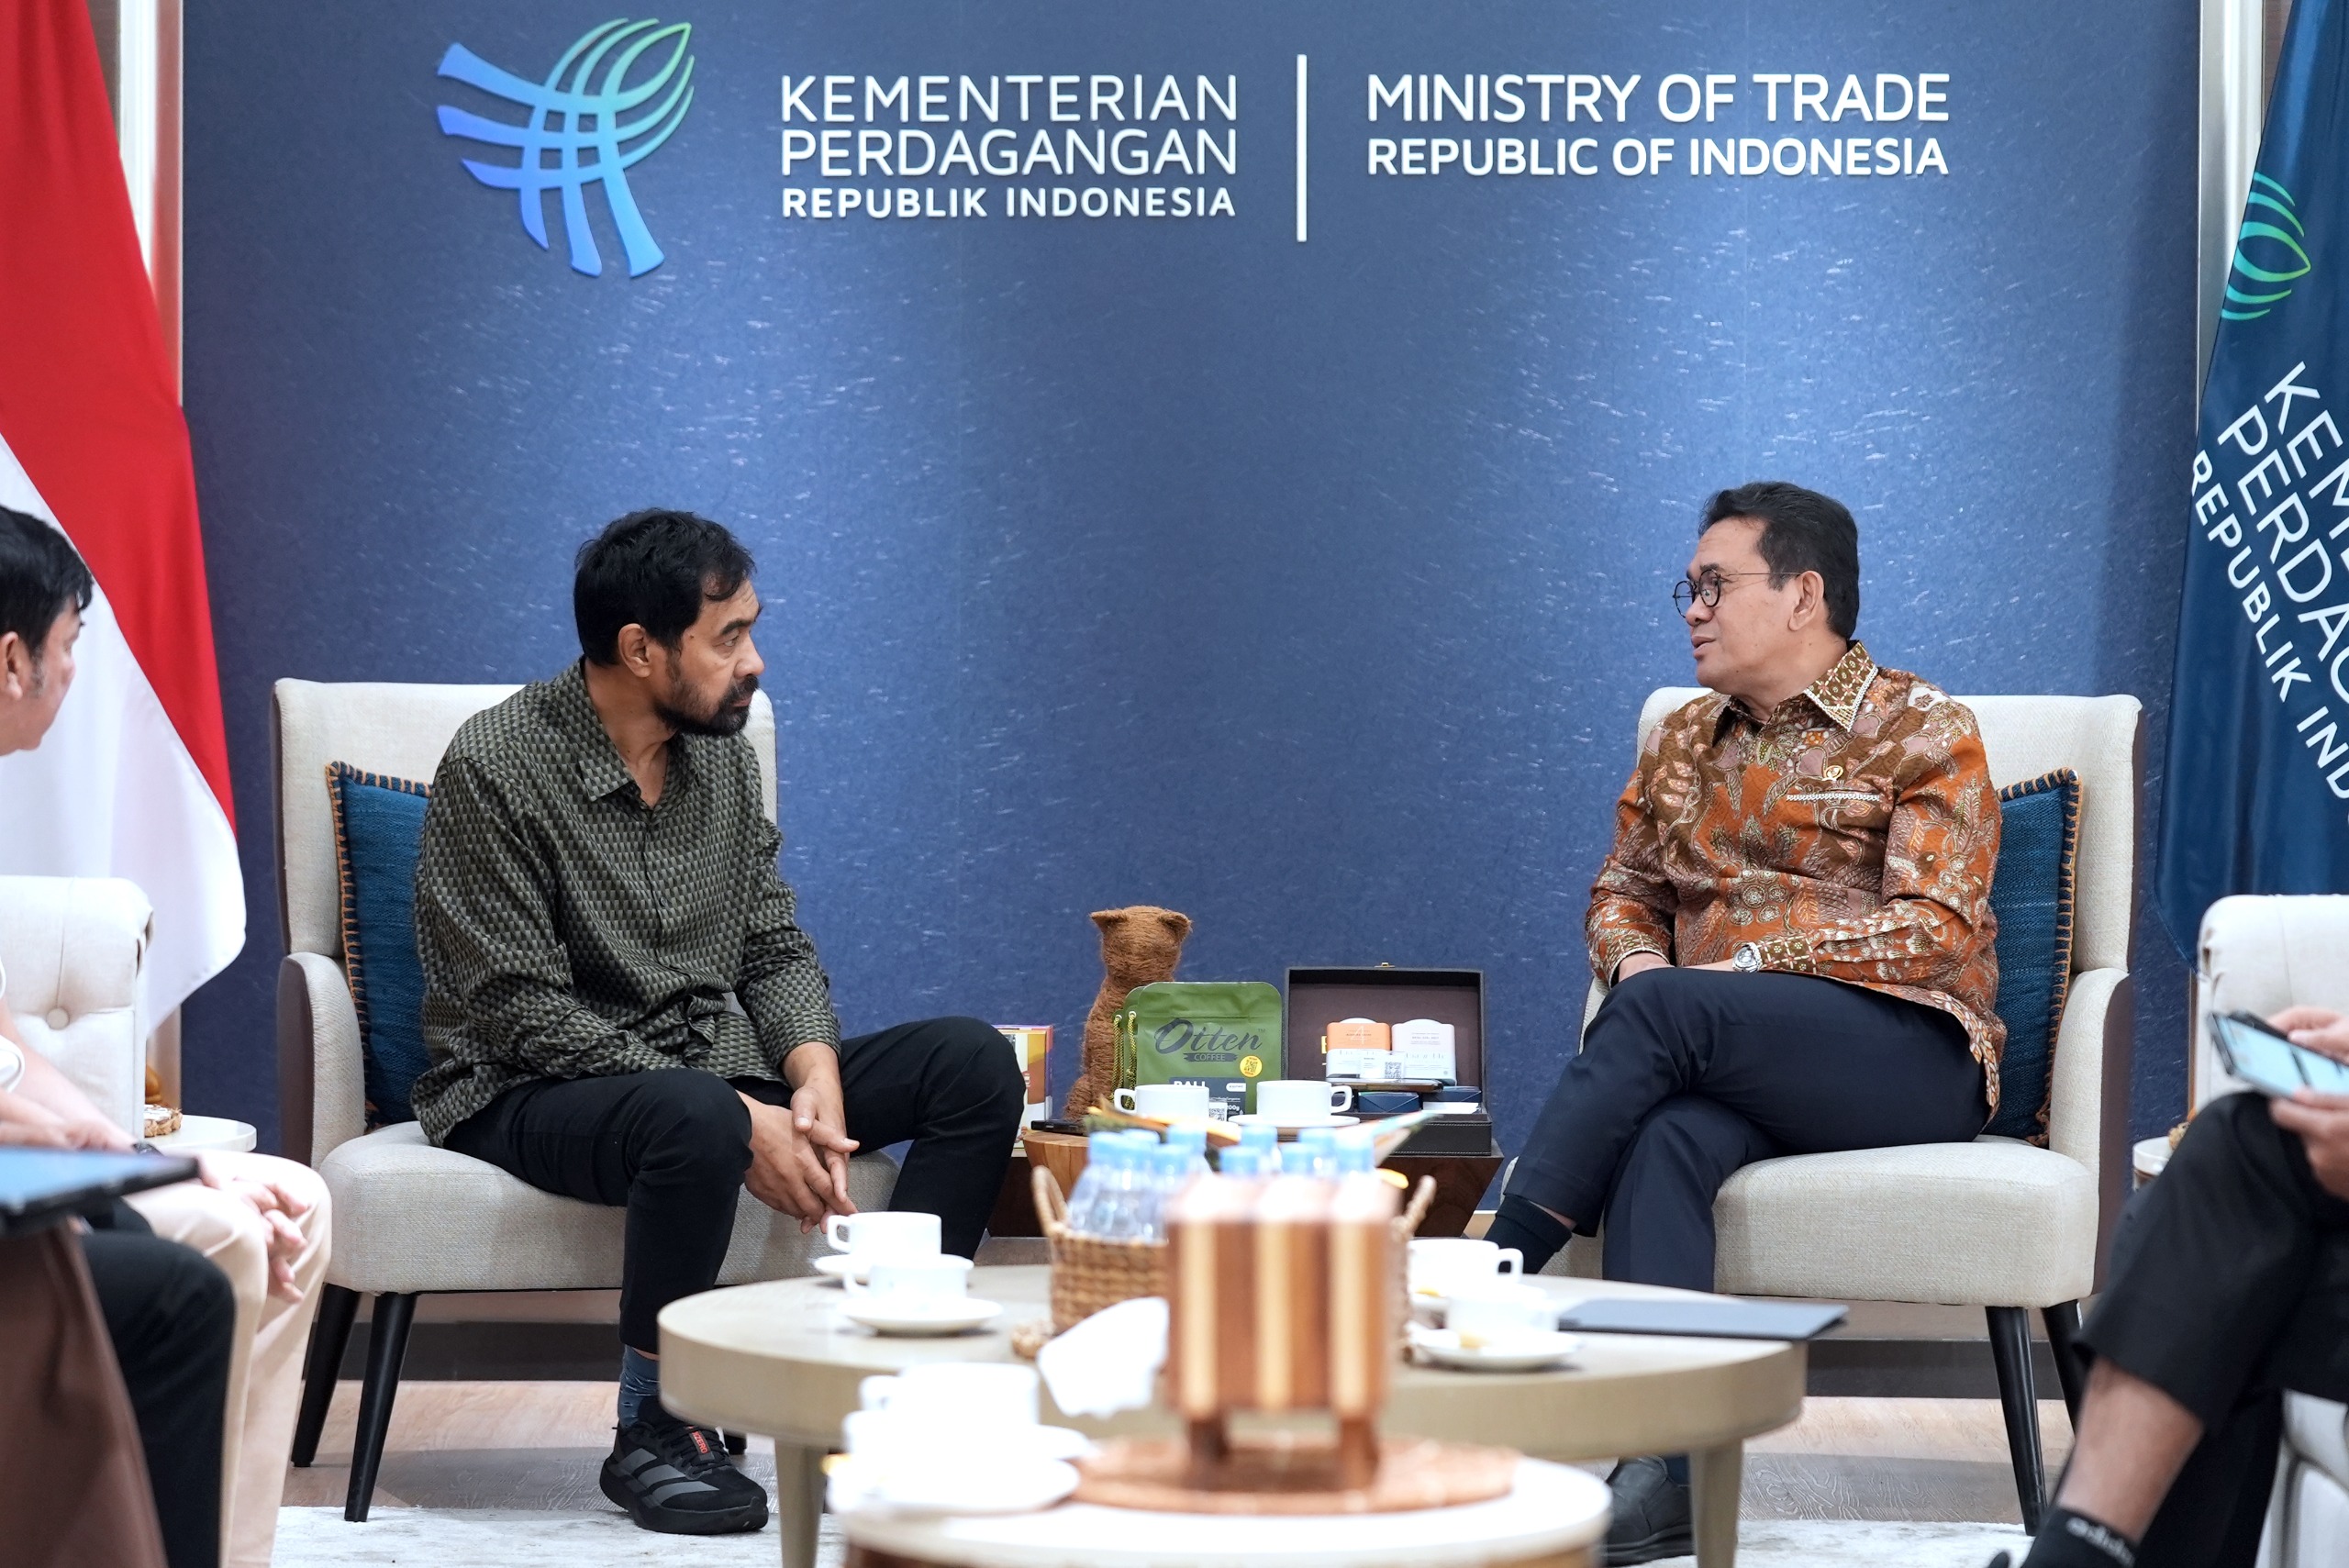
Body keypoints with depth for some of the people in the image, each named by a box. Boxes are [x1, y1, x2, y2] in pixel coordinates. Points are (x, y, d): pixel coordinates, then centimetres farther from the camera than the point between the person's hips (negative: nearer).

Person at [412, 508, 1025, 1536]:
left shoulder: (722, 755, 7)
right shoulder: (497, 767, -15)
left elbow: (775, 948, 10)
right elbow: (527, 1012, -20)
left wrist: (816, 1082, -13)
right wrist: (741, 1121, -25)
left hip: (713, 1063, 7)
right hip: (527, 1095, -7)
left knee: (973, 1063, -9)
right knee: (694, 1119, -41)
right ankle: (651, 1431, -21)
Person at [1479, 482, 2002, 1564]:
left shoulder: (1921, 733, 2)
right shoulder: (1684, 743, 21)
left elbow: (1936, 929, -9)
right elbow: (1623, 889, 24)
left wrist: (1751, 964, -17)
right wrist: (1633, 954, -2)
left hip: (1909, 1048, -4)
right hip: (1731, 1067, 4)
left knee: (1665, 1010, -32)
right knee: (1667, 1135, -34)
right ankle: (1667, 1470, -46)